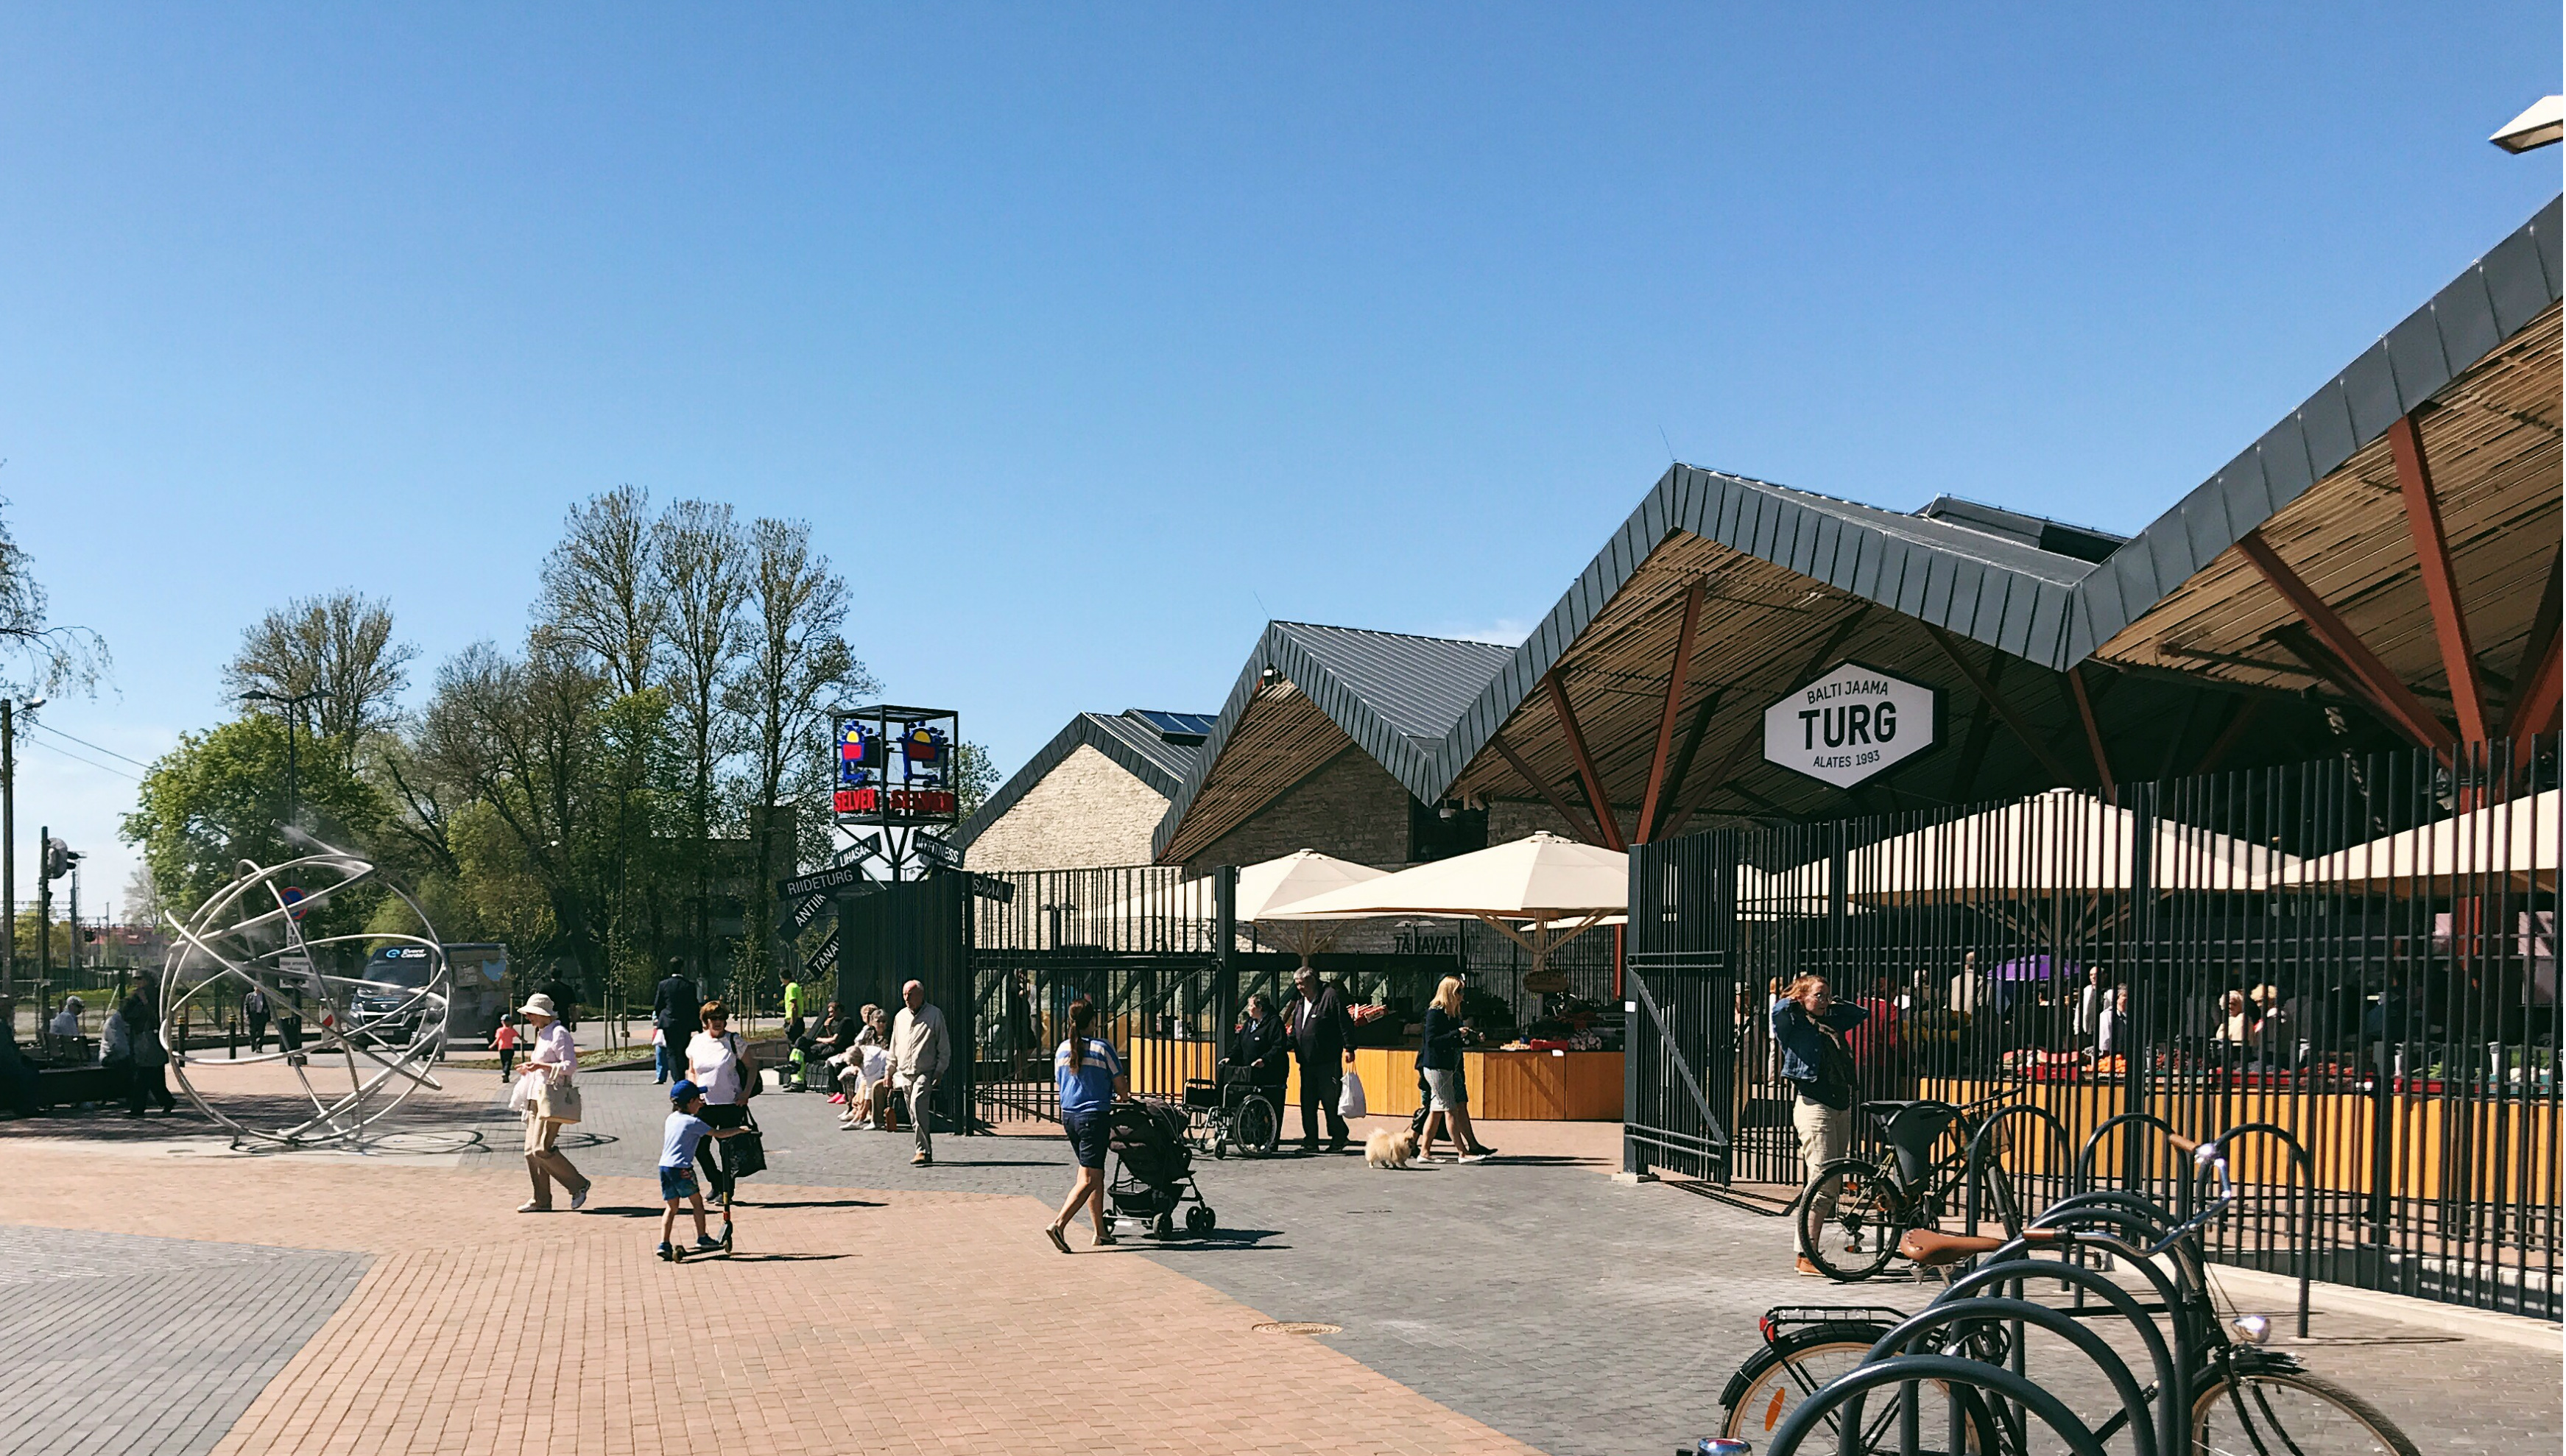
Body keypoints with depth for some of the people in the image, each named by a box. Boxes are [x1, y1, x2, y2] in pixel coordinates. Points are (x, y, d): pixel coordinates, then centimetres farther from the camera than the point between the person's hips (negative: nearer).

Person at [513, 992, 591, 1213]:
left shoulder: (559, 1033, -11)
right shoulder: (541, 1034, 18)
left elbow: (571, 1066, -17)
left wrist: (541, 1066, -21)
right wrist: (530, 1068, 12)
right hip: (537, 1097, 10)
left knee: (541, 1149, -14)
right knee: (531, 1150, 5)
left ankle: (578, 1184, -1)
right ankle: (541, 1200, 9)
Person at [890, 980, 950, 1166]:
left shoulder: (934, 1015, 0)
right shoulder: (900, 1017, 15)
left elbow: (944, 1048, 1)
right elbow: (894, 1047, 23)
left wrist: (939, 1072, -6)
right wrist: (890, 1073, 19)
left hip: (925, 1072, -6)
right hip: (904, 1073, 6)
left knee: (917, 1105, -22)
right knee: (915, 1114, 5)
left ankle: (923, 1151, -21)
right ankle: (927, 1150, 14)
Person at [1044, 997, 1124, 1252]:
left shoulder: (1062, 1049, 6)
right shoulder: (1100, 1049, -10)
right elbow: (1120, 1086, -5)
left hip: (1068, 1116, 7)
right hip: (1094, 1117, -7)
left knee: (1095, 1173, 16)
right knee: (1089, 1178, -5)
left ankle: (1101, 1232, 19)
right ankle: (1059, 1224, -19)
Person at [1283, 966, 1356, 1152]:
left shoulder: (1330, 996, -8)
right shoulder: (1300, 1001, 16)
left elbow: (1345, 1024, -10)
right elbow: (1295, 1028, 27)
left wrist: (1349, 1048, -12)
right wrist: (1290, 1044, 15)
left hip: (1328, 1062, -7)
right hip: (1307, 1062, 8)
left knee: (1330, 1102, -3)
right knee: (1307, 1104, 8)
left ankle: (1338, 1139, 8)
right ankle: (1311, 1142, 14)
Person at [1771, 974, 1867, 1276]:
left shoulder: (1831, 1025, 18)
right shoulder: (1795, 1025, -2)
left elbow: (1861, 1014, 31)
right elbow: (1780, 1011, -23)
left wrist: (1831, 1004, 19)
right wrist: (1793, 999, -2)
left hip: (1841, 1106, 8)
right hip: (1813, 1104, -8)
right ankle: (1805, 1257, -9)